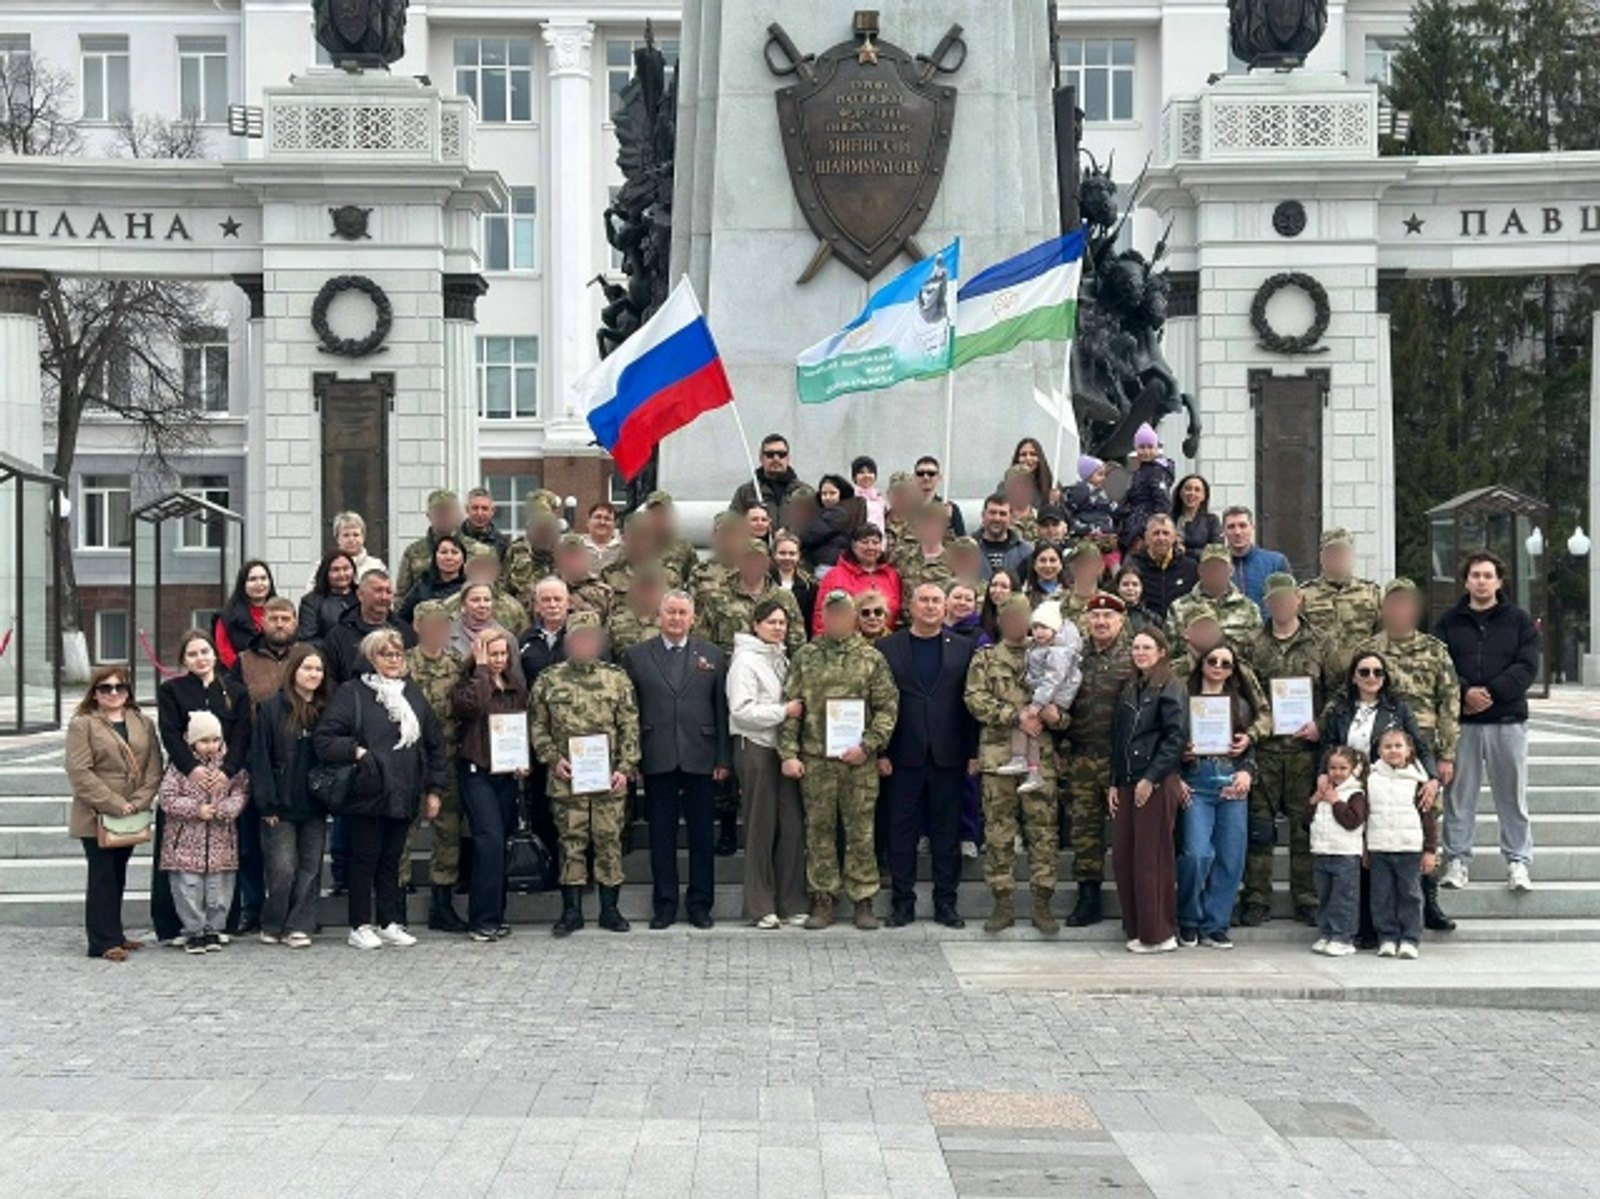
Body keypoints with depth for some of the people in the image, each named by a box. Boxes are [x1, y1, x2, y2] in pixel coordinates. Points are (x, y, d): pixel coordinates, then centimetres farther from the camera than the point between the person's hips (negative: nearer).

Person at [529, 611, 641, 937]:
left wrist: (625, 767, -4)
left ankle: (610, 909, 13)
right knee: (571, 842, 3)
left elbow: (630, 727, 4)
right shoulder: (548, 680, 5)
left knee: (609, 840, 3)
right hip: (566, 778, 0)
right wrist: (552, 759, -5)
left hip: (609, 777, 0)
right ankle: (571, 911, 11)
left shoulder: (617, 678, 6)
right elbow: (537, 725, 7)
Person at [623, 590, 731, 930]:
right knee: (661, 835, 5)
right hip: (657, 761, 0)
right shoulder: (636, 656, 7)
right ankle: (664, 905, 13)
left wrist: (723, 759, -1)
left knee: (703, 835, 5)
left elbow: (722, 710, 5)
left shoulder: (712, 656, 9)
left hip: (700, 759, 1)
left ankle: (700, 903, 15)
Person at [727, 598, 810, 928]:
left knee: (793, 824, 3)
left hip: (783, 747, 7)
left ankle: (792, 902, 11)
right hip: (755, 748, -7)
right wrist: (783, 712, -17)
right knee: (761, 826, -1)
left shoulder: (781, 658, 16)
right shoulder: (746, 660, -6)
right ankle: (760, 907, 8)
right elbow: (741, 710, -15)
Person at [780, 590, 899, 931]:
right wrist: (788, 753, -4)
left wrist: (868, 745, -10)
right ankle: (822, 900, 13)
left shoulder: (872, 659, 4)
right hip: (816, 759, 1)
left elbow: (887, 707, 2)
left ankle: (863, 900, 11)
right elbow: (790, 707, 4)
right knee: (819, 830, 6)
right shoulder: (805, 656, 6)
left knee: (861, 832, 3)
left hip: (859, 761, -1)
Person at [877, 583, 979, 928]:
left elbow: (972, 702, 5)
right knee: (902, 831, 4)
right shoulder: (887, 648, 4)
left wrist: (974, 752, -1)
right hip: (903, 755, -1)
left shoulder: (964, 649, 7)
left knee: (947, 831, 5)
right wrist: (880, 752, -5)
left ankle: (946, 903, 13)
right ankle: (902, 902, 11)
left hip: (948, 756, 1)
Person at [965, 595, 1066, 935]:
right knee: (998, 832, 2)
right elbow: (976, 699, -4)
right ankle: (1003, 903, 10)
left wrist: (1055, 713, -12)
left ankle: (1042, 904, 7)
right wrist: (1015, 716, -14)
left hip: (1040, 755, 1)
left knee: (1043, 830, 0)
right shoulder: (985, 658, 9)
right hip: (998, 753, -1)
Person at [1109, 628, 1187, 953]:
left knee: (1152, 859, -5)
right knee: (1122, 856, 5)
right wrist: (1114, 782, 12)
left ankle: (1159, 933, 2)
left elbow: (1177, 738, -12)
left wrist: (1150, 778, -17)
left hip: (1158, 783, -7)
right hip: (1128, 783, 7)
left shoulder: (1170, 689, -4)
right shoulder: (1130, 691, 19)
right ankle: (1136, 928, 14)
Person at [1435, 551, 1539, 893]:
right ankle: (1457, 860, 12)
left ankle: (1518, 861, 11)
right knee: (1459, 794, 4)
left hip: (1508, 720, -1)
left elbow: (1527, 667, -3)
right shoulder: (1448, 622, 8)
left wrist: (1491, 693, -14)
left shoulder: (1519, 621, 6)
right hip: (1461, 722, 1)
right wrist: (1464, 692, -16)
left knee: (1512, 794, 4)